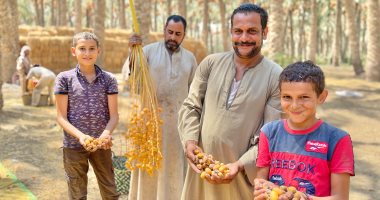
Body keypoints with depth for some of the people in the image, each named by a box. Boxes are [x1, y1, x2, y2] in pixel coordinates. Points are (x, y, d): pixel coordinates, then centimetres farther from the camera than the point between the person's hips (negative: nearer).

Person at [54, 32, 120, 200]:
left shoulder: (108, 79, 1)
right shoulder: (64, 78, -3)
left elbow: (114, 114, -2)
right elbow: (61, 117, -5)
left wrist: (106, 133, -23)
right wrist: (80, 135, -22)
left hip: (101, 145, 1)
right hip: (73, 145, -1)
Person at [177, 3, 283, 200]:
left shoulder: (276, 77, -8)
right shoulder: (211, 63, 2)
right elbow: (190, 106, 7)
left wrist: (241, 164, -18)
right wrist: (190, 141, -9)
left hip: (245, 174, -3)